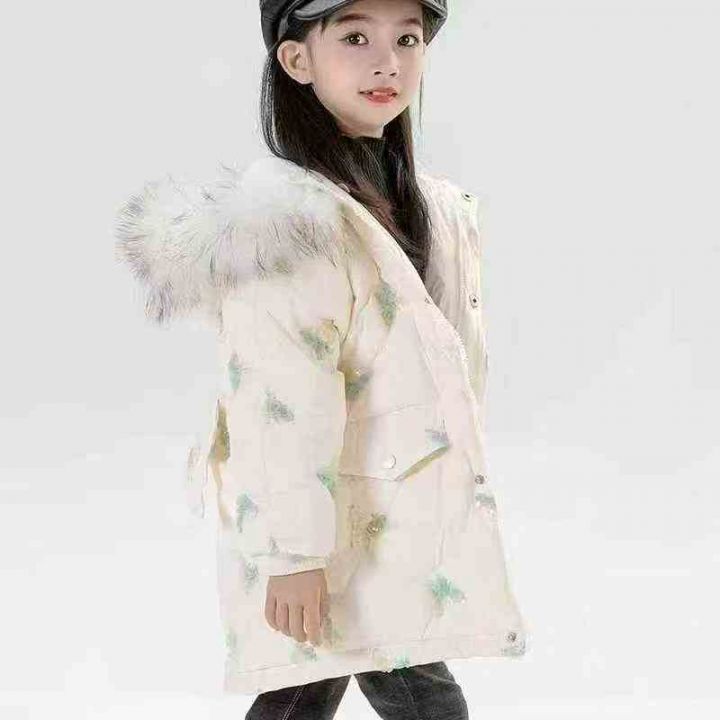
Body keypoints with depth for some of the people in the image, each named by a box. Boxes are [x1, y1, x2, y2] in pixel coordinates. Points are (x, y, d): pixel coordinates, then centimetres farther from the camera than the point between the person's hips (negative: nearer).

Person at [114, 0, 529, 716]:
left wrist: (460, 491, 19)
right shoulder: (287, 219, -20)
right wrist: (294, 552, -22)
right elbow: (283, 405, -22)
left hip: (403, 516, 8)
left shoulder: (433, 208, 10)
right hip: (339, 535, -8)